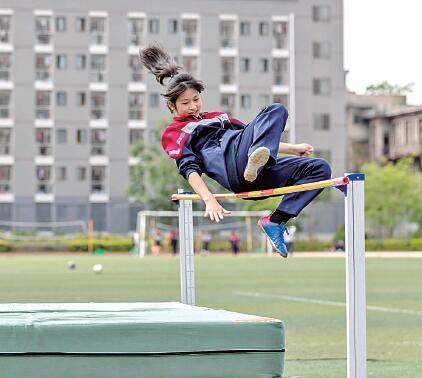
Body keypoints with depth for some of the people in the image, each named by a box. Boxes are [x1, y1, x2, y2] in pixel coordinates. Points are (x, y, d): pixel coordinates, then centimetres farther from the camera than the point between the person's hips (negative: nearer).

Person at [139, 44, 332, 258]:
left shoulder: (217, 117, 38)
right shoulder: (173, 134, 16)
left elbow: (247, 135, 39)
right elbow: (189, 169, 0)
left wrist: (293, 148, 28)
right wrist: (209, 200, -18)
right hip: (233, 165, -7)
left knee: (320, 169, -9)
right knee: (275, 110, -21)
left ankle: (275, 222, -18)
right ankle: (256, 160, -52)